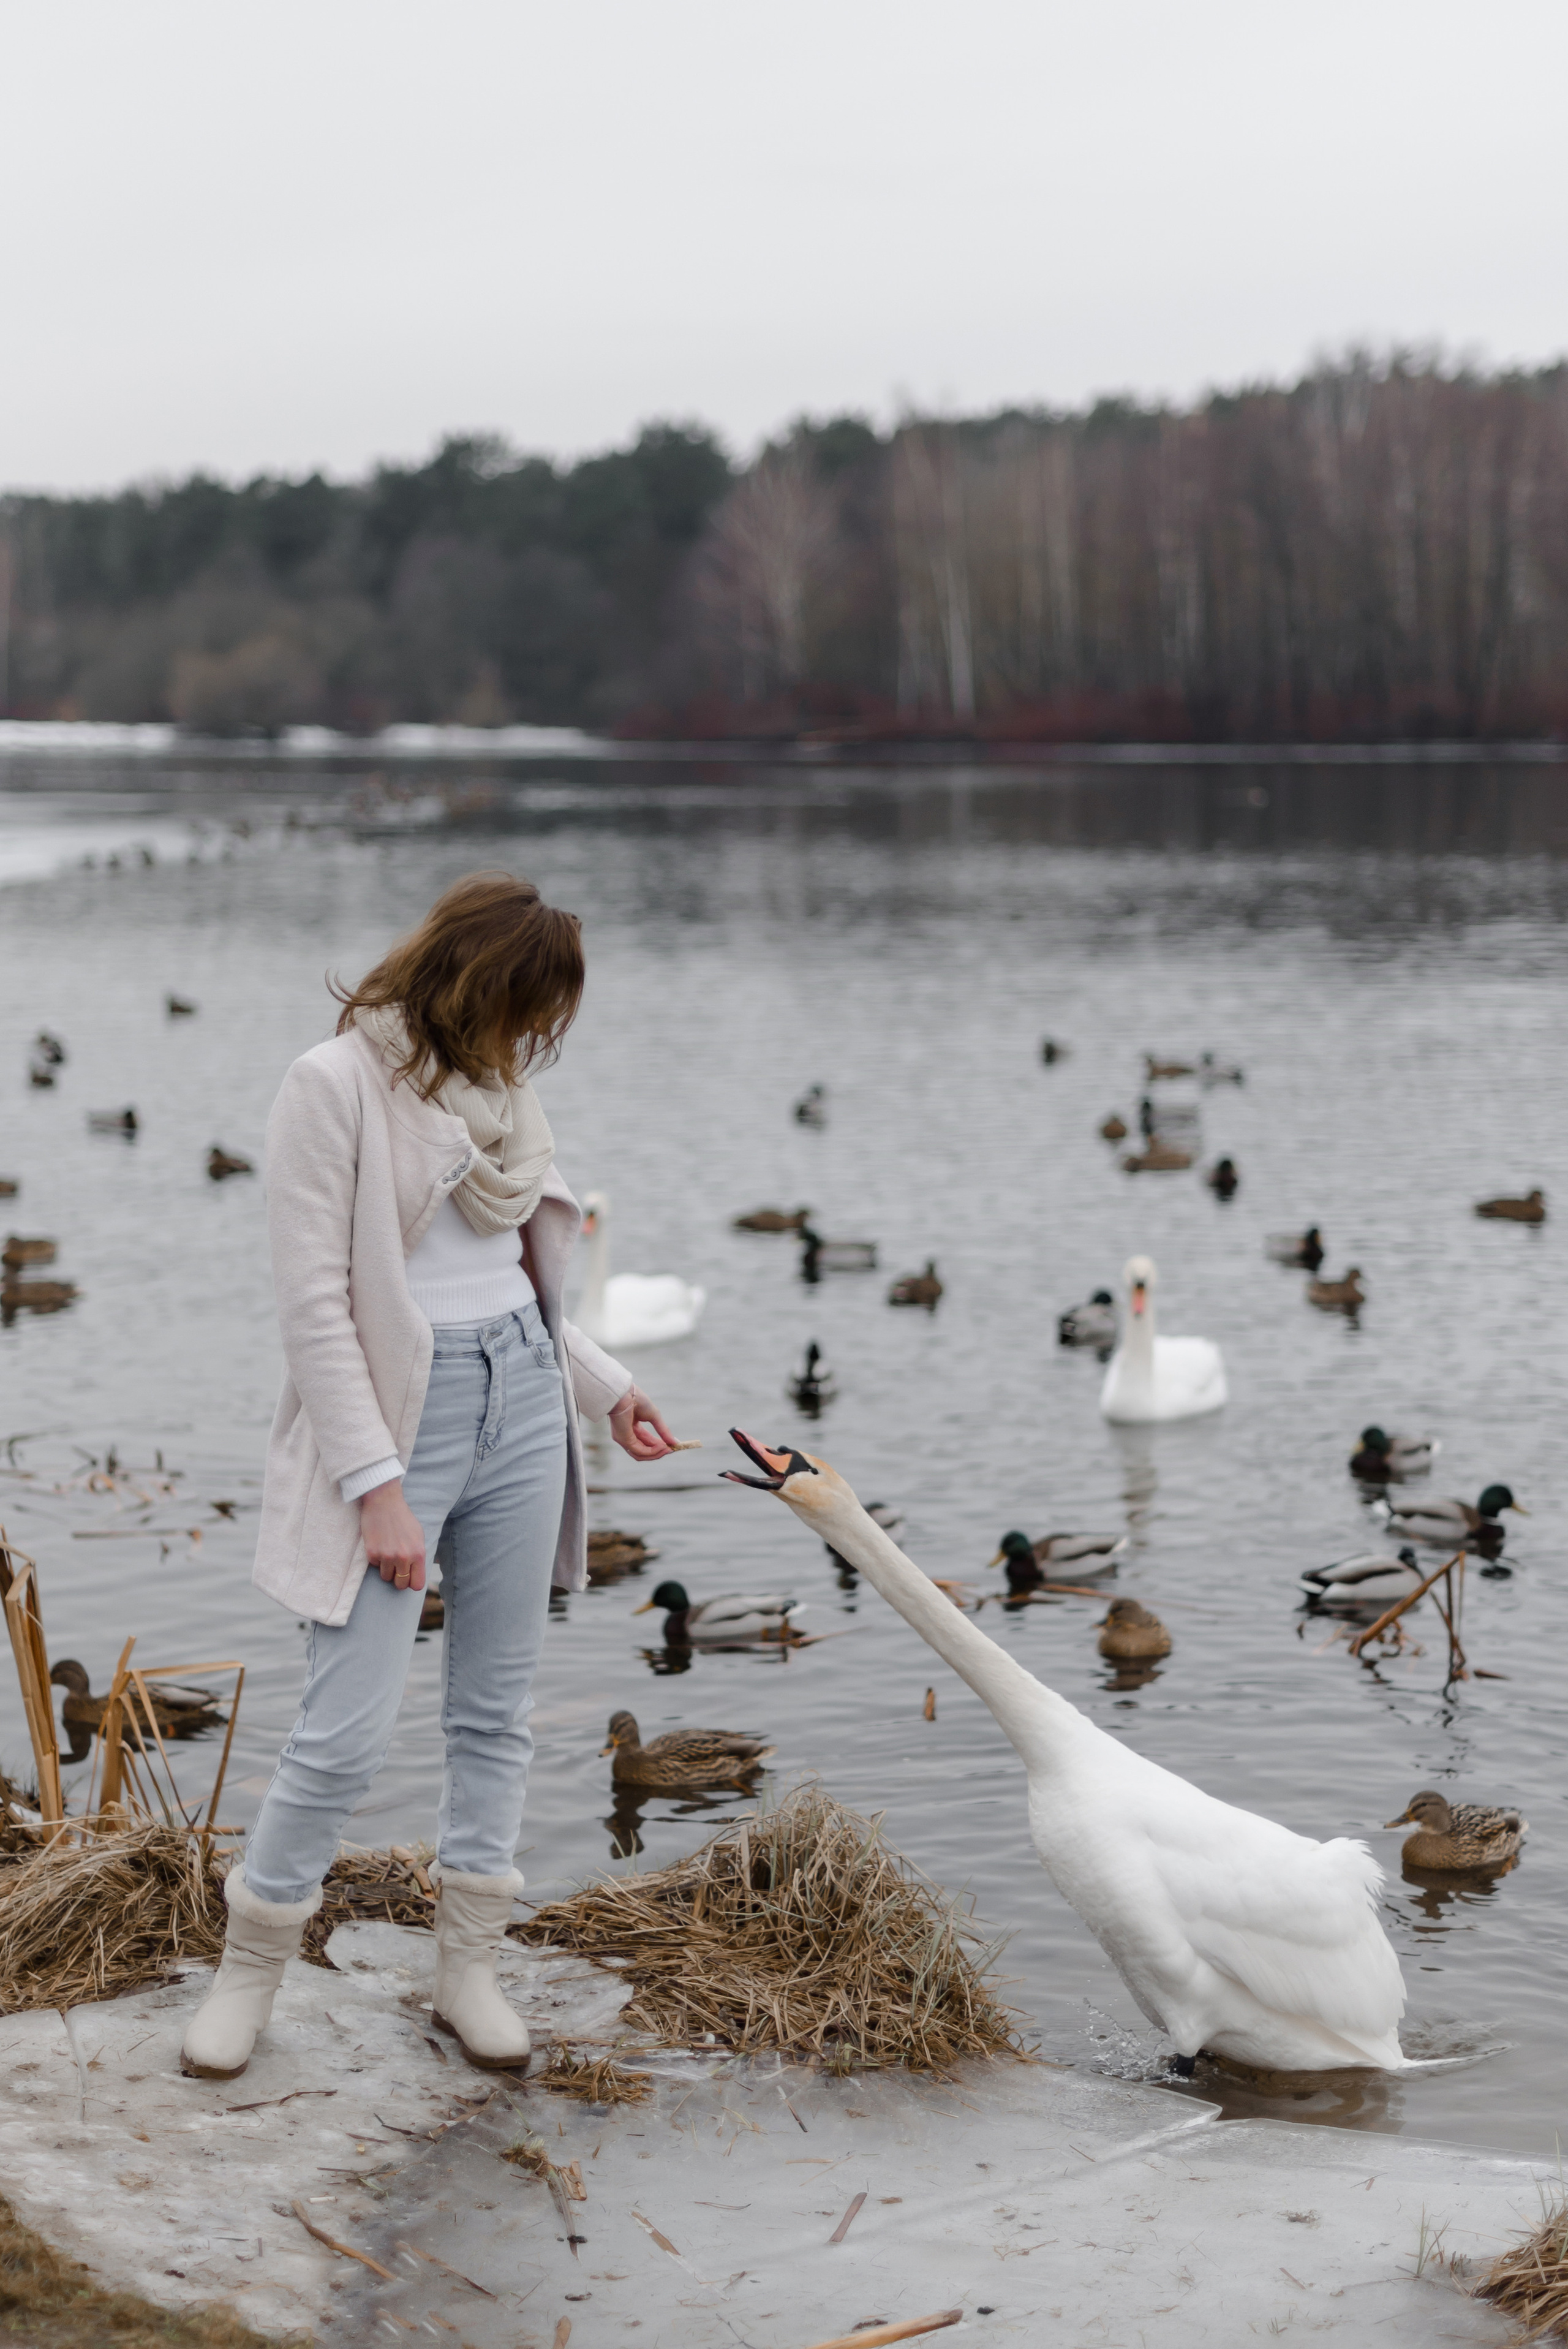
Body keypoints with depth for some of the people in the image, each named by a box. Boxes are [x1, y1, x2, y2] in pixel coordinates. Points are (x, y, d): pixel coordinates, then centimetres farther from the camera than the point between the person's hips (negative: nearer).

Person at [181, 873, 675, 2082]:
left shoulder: (497, 1084, 10)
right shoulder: (337, 1084, -10)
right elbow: (314, 1302, -14)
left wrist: (607, 1385, 22)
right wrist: (377, 1485, -18)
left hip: (521, 1400, 7)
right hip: (399, 1412, -7)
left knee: (499, 1707, 9)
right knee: (349, 1730, -8)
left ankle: (469, 1968, 20)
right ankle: (250, 1970, 11)